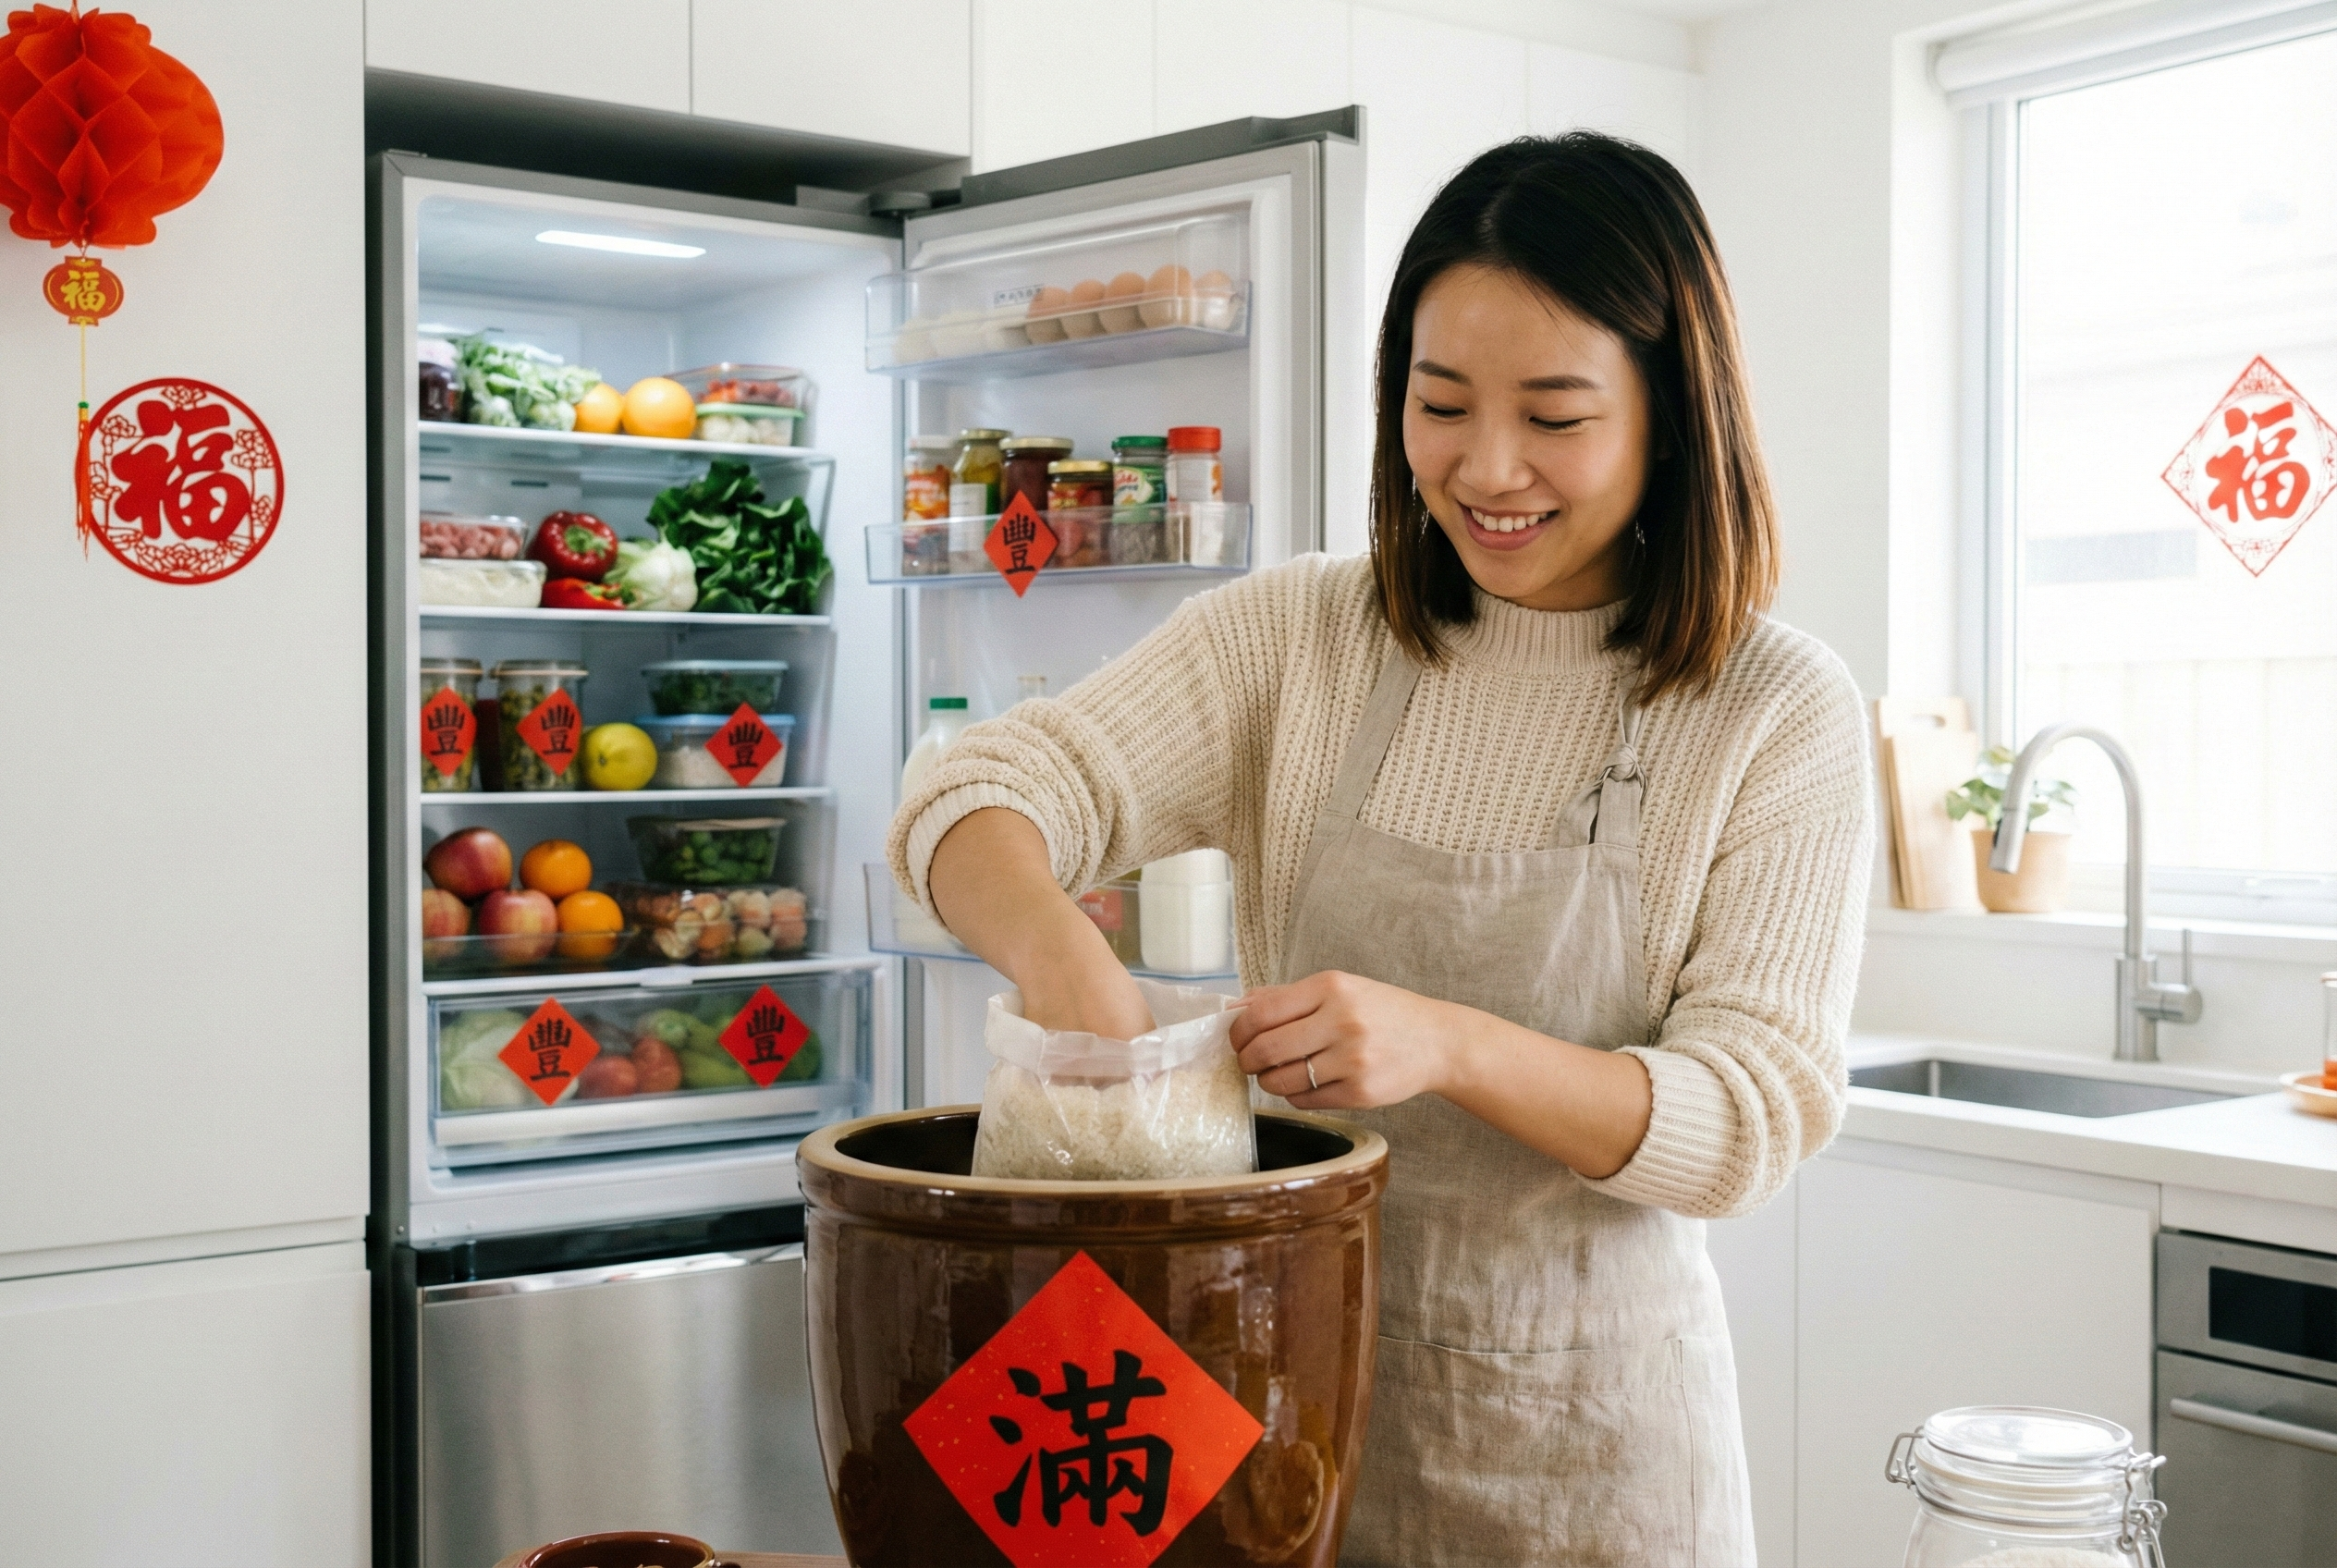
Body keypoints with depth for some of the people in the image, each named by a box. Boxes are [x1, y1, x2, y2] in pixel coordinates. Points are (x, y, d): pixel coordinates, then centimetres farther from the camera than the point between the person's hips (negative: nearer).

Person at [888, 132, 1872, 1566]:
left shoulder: (1781, 714, -7)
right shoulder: (1298, 636, -1)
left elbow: (1756, 1113, -12)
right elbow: (982, 797, -8)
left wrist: (1448, 1045, -30)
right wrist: (1059, 951, -32)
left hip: (1579, 1438, -1)